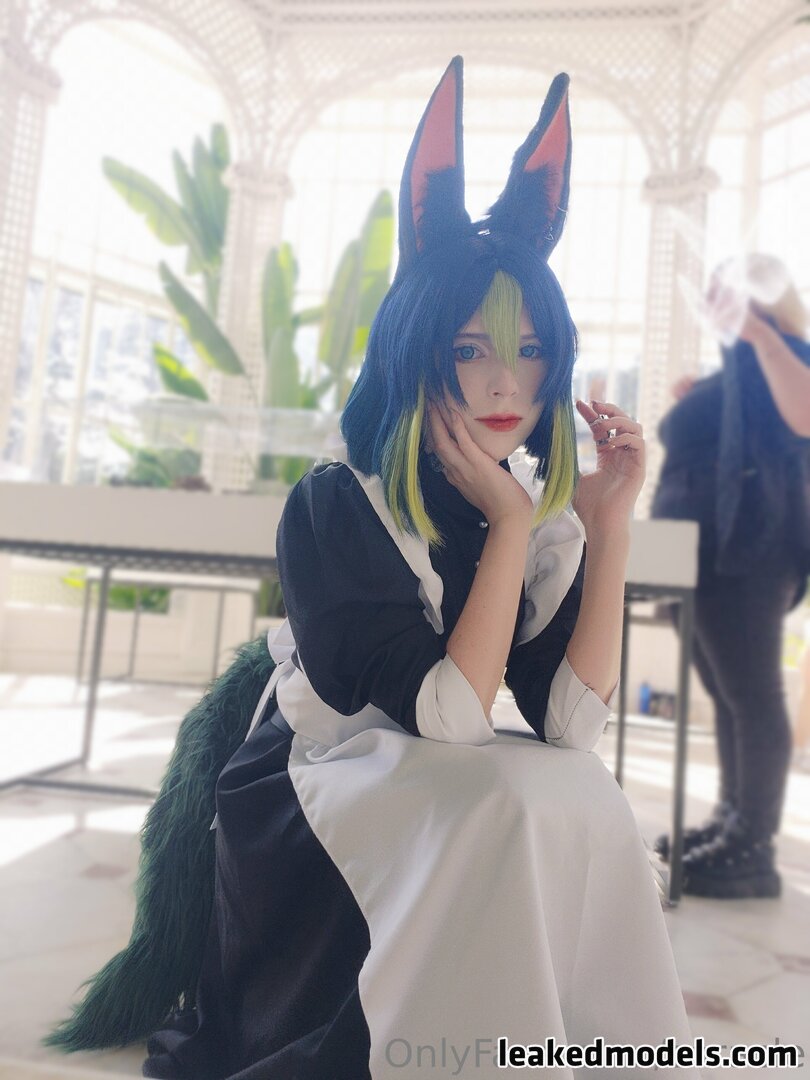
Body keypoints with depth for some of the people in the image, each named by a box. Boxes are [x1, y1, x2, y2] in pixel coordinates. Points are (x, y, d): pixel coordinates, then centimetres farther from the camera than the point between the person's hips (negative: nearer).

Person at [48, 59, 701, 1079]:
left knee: (586, 797, -24)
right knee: (530, 803, -28)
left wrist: (609, 522, -16)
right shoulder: (337, 505, -16)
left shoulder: (545, 518, -2)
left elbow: (570, 723, -13)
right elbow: (442, 718, -23)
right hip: (308, 808, -4)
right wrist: (508, 525, -22)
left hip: (479, 804, 5)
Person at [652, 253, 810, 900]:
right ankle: (731, 821, 22)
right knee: (727, 694, 12)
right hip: (709, 550, 10)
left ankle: (755, 852, 0)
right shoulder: (735, 367, 24)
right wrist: (693, 407, 19)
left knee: (752, 694, -7)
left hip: (745, 550, -10)